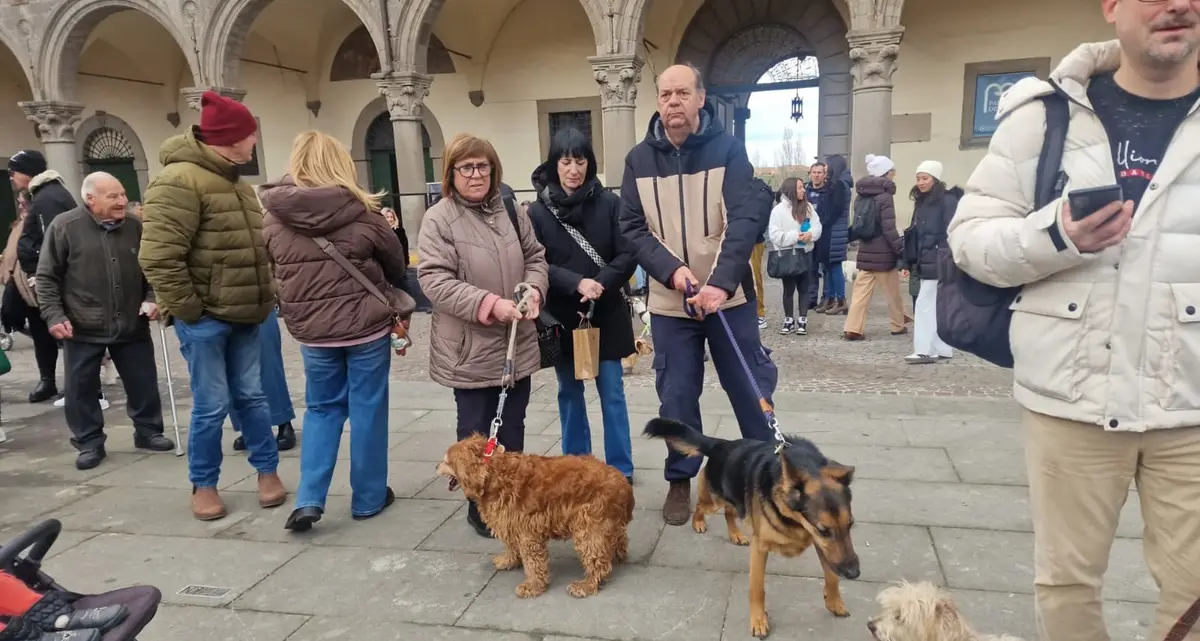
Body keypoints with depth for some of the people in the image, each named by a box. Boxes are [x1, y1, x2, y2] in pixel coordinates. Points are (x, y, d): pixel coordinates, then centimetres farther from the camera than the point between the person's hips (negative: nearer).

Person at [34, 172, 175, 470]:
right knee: (82, 388, 6)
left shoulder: (135, 227, 3)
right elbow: (47, 276, -3)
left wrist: (152, 298, -4)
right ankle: (89, 443, 20)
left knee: (144, 384, 8)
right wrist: (54, 315, -10)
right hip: (82, 328, -2)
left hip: (132, 325, 3)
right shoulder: (64, 226, -6)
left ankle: (148, 431, 26)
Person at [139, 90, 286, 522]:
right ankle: (203, 485, 20)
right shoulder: (180, 180, -16)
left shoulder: (235, 183, 14)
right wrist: (189, 310, -16)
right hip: (205, 319, -7)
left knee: (251, 396, 13)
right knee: (211, 406, 2)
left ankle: (267, 470, 25)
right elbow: (158, 257, -21)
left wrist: (264, 296, 13)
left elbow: (254, 247, 22)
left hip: (244, 315, 7)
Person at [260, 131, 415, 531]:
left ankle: (309, 499, 9)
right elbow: (397, 265, 2)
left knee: (322, 408, 18)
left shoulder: (274, 217, -3)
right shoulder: (359, 211, -10)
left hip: (311, 330, 3)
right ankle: (368, 498, 20)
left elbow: (276, 271, 8)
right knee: (367, 409, 10)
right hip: (366, 325, -3)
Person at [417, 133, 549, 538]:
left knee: (513, 431, 16)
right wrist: (489, 303, -26)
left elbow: (535, 257, 12)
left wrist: (534, 289, -9)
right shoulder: (438, 220, -11)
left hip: (518, 344, 5)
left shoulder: (509, 209, 6)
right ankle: (481, 509, 25)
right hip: (470, 349, -5)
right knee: (478, 435, 8)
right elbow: (435, 281, -18)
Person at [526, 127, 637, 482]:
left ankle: (620, 468, 19)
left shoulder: (609, 203, -3)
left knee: (612, 391, 6)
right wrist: (577, 283, -21)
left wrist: (600, 284, -20)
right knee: (569, 393, 14)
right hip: (561, 316, 1)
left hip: (606, 315, -1)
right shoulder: (538, 211, -2)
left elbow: (628, 254, -5)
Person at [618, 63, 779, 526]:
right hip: (668, 301, 2)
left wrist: (721, 283, -28)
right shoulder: (639, 159, 1)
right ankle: (680, 479, 28)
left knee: (751, 386, 7)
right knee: (676, 395, 9)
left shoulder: (727, 149, -6)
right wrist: (671, 269, -17)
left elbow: (745, 218, -15)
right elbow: (633, 228, -1)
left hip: (728, 295, -1)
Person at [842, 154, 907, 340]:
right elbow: (889, 229, -17)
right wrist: (901, 249, -11)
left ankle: (852, 328, -4)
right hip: (884, 254, -6)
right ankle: (898, 325, 26)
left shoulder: (861, 196, 10)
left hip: (866, 252, 6)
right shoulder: (885, 196, -13)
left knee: (861, 291, 4)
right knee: (893, 292, 11)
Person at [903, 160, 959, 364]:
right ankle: (943, 349, 17)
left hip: (938, 263, -8)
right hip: (925, 263, 8)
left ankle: (925, 350, -5)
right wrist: (910, 263, 13)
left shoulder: (947, 200, -8)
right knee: (937, 307, 11)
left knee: (924, 304, -9)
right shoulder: (921, 202, 16)